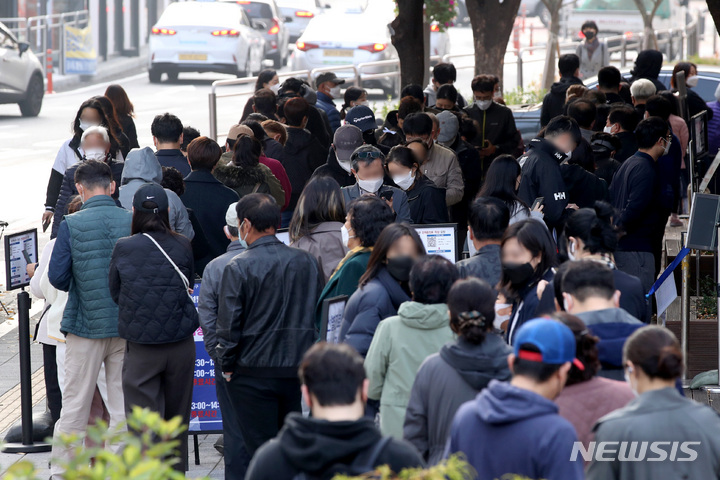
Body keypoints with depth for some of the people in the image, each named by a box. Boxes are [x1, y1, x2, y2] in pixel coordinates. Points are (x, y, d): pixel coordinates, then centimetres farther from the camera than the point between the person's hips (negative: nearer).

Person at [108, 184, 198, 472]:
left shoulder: (123, 249, -7)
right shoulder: (182, 246, -4)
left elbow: (114, 293, 3)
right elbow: (188, 285, 8)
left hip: (140, 348, -2)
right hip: (180, 343, 2)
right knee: (177, 418, 16)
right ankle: (176, 471, 27)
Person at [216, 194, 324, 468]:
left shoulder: (238, 268, -10)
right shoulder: (307, 262, 4)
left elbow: (228, 324, -10)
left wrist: (227, 365, 3)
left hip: (253, 373, -4)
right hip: (298, 371, 4)